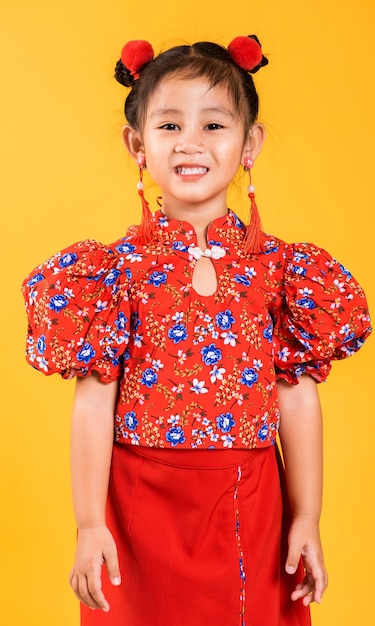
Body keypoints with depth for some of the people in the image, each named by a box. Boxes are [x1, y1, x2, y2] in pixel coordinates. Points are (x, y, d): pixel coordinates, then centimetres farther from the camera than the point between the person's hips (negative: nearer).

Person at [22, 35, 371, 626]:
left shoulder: (278, 267, -2)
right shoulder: (121, 267, -6)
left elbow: (298, 399, 0)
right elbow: (95, 403, -6)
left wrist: (306, 521, 1)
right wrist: (90, 524, -7)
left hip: (251, 513, 2)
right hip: (143, 509, -1)